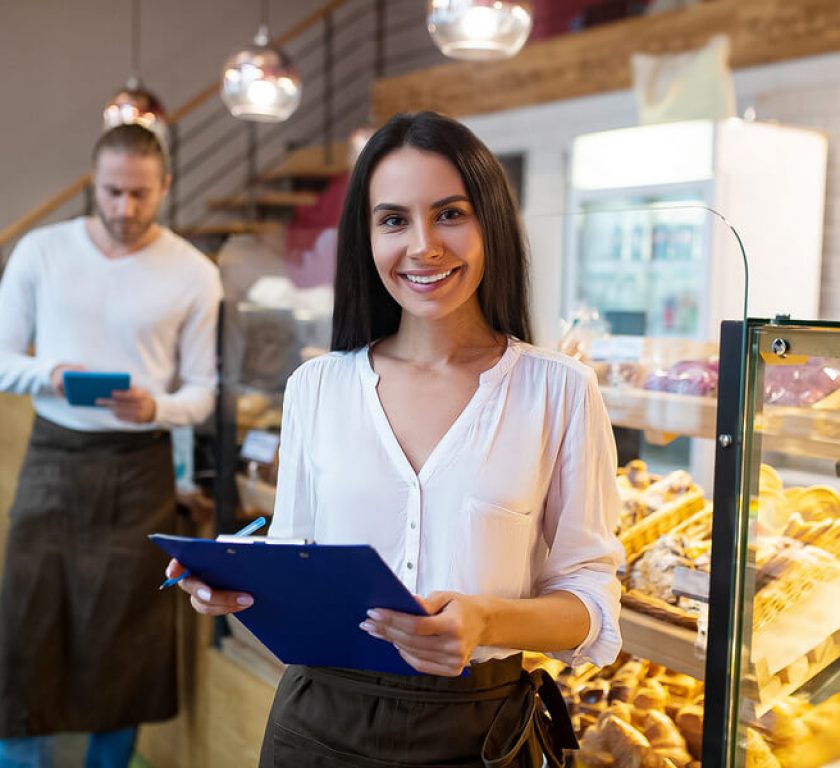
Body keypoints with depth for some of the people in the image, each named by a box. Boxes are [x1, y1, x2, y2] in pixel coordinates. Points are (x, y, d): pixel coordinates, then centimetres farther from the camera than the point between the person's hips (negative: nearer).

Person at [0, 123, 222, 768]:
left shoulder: (194, 274, -2)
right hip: (53, 460, 1)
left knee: (126, 640, 9)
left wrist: (156, 408, -20)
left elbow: (203, 391, 0)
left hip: (140, 469, -1)